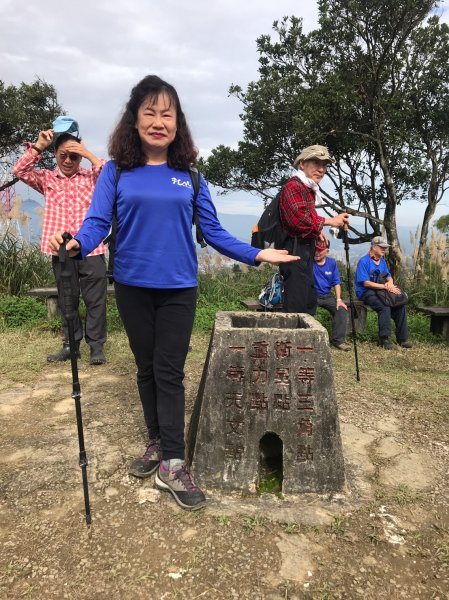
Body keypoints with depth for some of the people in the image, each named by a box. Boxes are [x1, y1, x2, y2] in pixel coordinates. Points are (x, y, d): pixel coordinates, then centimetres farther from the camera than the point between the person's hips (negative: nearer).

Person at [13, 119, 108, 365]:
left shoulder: (91, 176, 7)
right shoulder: (47, 178, 11)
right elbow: (20, 171, -2)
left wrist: (88, 154, -13)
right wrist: (39, 145, -7)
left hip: (91, 248, -2)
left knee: (95, 299, 0)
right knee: (66, 300, 10)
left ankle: (97, 346, 10)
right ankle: (71, 345, 22)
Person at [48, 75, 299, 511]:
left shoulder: (190, 175, 4)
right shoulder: (117, 171, 1)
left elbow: (212, 231, 4)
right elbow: (97, 221, -7)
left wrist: (256, 255, -3)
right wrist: (76, 243, -29)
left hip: (178, 288, 0)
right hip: (132, 286, 1)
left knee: (169, 373, 0)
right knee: (146, 368, 13)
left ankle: (172, 466, 7)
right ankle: (156, 442, 30)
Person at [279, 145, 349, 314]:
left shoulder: (309, 189, 20)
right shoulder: (293, 186, -13)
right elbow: (298, 219, -26)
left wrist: (317, 231, 9)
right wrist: (329, 221, -17)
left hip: (306, 251, 11)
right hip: (296, 250, -11)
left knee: (310, 302, 18)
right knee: (296, 306, -10)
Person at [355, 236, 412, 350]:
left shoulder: (382, 261, 15)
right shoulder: (364, 261, -10)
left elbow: (389, 276, 14)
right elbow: (366, 283, -17)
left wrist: (390, 283, -12)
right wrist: (386, 286, -20)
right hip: (366, 293, -7)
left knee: (400, 305, -14)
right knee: (385, 307, -32)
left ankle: (402, 338, -6)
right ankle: (384, 339, -23)